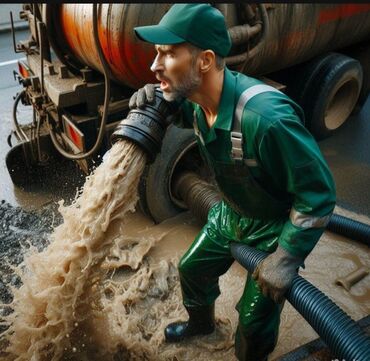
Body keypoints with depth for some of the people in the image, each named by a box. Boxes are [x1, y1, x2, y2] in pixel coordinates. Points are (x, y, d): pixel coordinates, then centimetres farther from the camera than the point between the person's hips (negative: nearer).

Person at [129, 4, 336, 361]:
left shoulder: (266, 118, -40)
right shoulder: (198, 100, -14)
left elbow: (319, 192, -29)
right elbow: (184, 113, 12)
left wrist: (286, 257, -25)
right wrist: (154, 98, -11)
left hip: (276, 228, -7)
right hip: (230, 213, 7)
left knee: (255, 320, 5)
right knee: (192, 268, 22)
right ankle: (201, 323, 54)